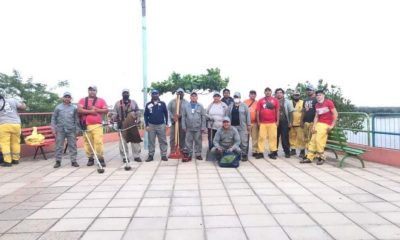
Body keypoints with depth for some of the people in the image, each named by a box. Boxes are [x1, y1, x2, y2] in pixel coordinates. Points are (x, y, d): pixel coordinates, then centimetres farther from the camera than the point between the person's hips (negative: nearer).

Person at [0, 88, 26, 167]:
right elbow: (23, 107, 6)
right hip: (16, 124, 2)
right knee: (15, 142, 12)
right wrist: (20, 102, 23)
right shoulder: (13, 100, 4)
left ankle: (7, 161, -1)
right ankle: (16, 159, 20)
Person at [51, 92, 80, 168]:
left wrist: (76, 130, 4)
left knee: (72, 146, 3)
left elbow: (76, 120, 7)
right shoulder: (58, 107, 4)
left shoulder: (74, 108, 5)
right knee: (59, 146, 5)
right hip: (60, 130, 0)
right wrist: (53, 128, 0)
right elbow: (53, 118, 6)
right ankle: (58, 161, 14)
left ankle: (73, 161, 9)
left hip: (71, 130, 0)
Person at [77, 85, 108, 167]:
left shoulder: (101, 100, 12)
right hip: (86, 125, 2)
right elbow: (79, 110, -3)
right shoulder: (82, 100, 12)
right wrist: (90, 111, -10)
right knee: (87, 142, 3)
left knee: (98, 142, -11)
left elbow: (106, 110, 4)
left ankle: (101, 159, -4)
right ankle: (90, 158, 15)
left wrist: (96, 109, -8)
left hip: (97, 125, -1)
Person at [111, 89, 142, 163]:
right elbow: (114, 113, 6)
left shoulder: (133, 102, 12)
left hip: (132, 124, 1)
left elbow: (138, 112, 12)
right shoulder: (118, 103, 9)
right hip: (122, 125, -1)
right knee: (123, 142, 0)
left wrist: (137, 120, -1)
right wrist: (114, 119, -11)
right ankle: (124, 157, 9)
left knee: (135, 140, 0)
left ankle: (137, 156, 8)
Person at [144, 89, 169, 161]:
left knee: (163, 141, 0)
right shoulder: (148, 104, 6)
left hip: (161, 125, -1)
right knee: (151, 141, 5)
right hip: (151, 125, 1)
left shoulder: (162, 104, 5)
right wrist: (146, 125, -1)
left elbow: (166, 114, 7)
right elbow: (146, 115, 7)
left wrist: (166, 123, 1)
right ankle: (150, 156, 12)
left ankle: (164, 155, 6)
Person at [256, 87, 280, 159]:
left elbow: (277, 111, 8)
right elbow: (258, 111, 6)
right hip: (262, 123, 0)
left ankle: (273, 152, 8)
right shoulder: (260, 101, 6)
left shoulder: (275, 100, 6)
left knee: (273, 137, 1)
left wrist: (277, 121, 4)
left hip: (273, 123, 0)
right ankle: (260, 152, 5)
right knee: (261, 137, 0)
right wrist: (258, 121, 3)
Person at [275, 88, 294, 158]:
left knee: (285, 138, -2)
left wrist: (290, 122, -4)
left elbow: (290, 112, 4)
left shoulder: (287, 102, 6)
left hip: (284, 122, -1)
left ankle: (287, 152, 7)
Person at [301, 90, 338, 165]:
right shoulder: (317, 105, 13)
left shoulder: (329, 102, -5)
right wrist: (314, 126, -1)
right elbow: (316, 116, 11)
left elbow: (335, 114, -8)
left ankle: (321, 157, 3)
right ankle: (309, 157, 7)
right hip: (318, 124, 6)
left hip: (326, 124, -6)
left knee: (319, 140, -13)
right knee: (313, 140, 2)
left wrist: (332, 125, -12)